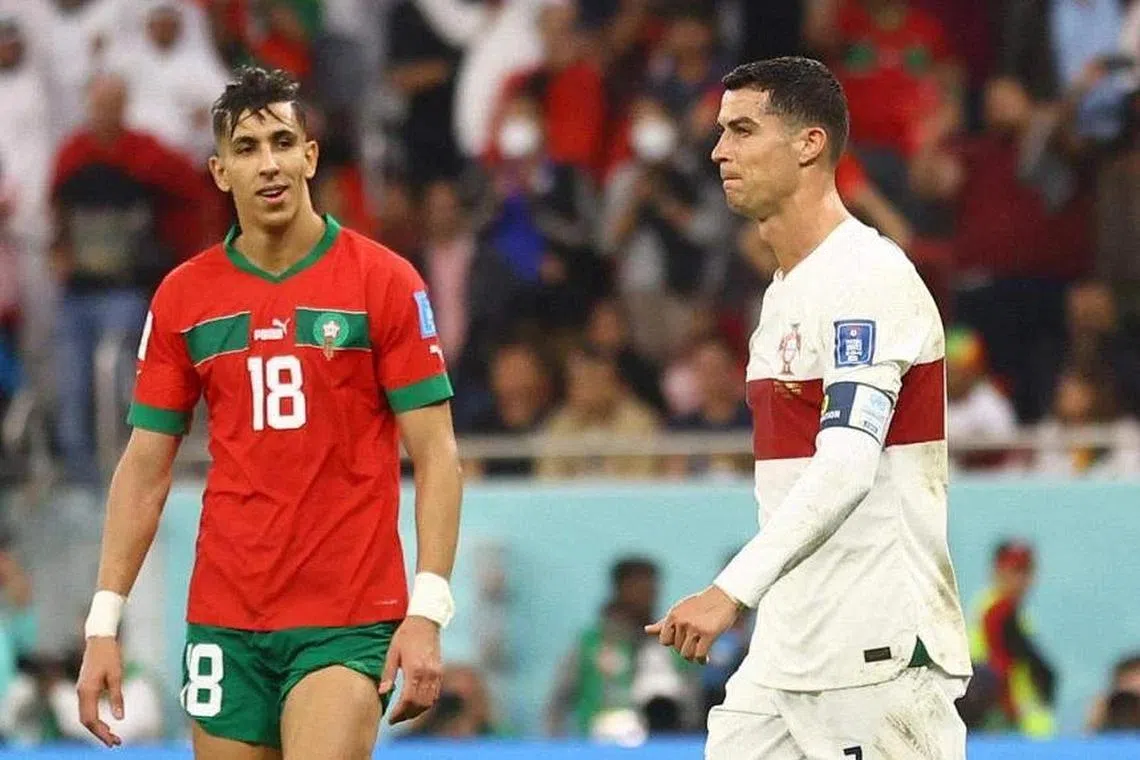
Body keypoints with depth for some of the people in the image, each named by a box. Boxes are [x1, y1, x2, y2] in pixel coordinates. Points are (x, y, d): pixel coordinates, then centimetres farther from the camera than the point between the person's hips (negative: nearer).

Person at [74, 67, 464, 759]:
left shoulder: (386, 282, -3)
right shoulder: (181, 297, 6)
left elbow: (436, 456, -4)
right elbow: (145, 469, 10)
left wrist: (427, 612, -14)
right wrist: (104, 625, 4)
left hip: (349, 623, -3)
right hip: (225, 623, 3)